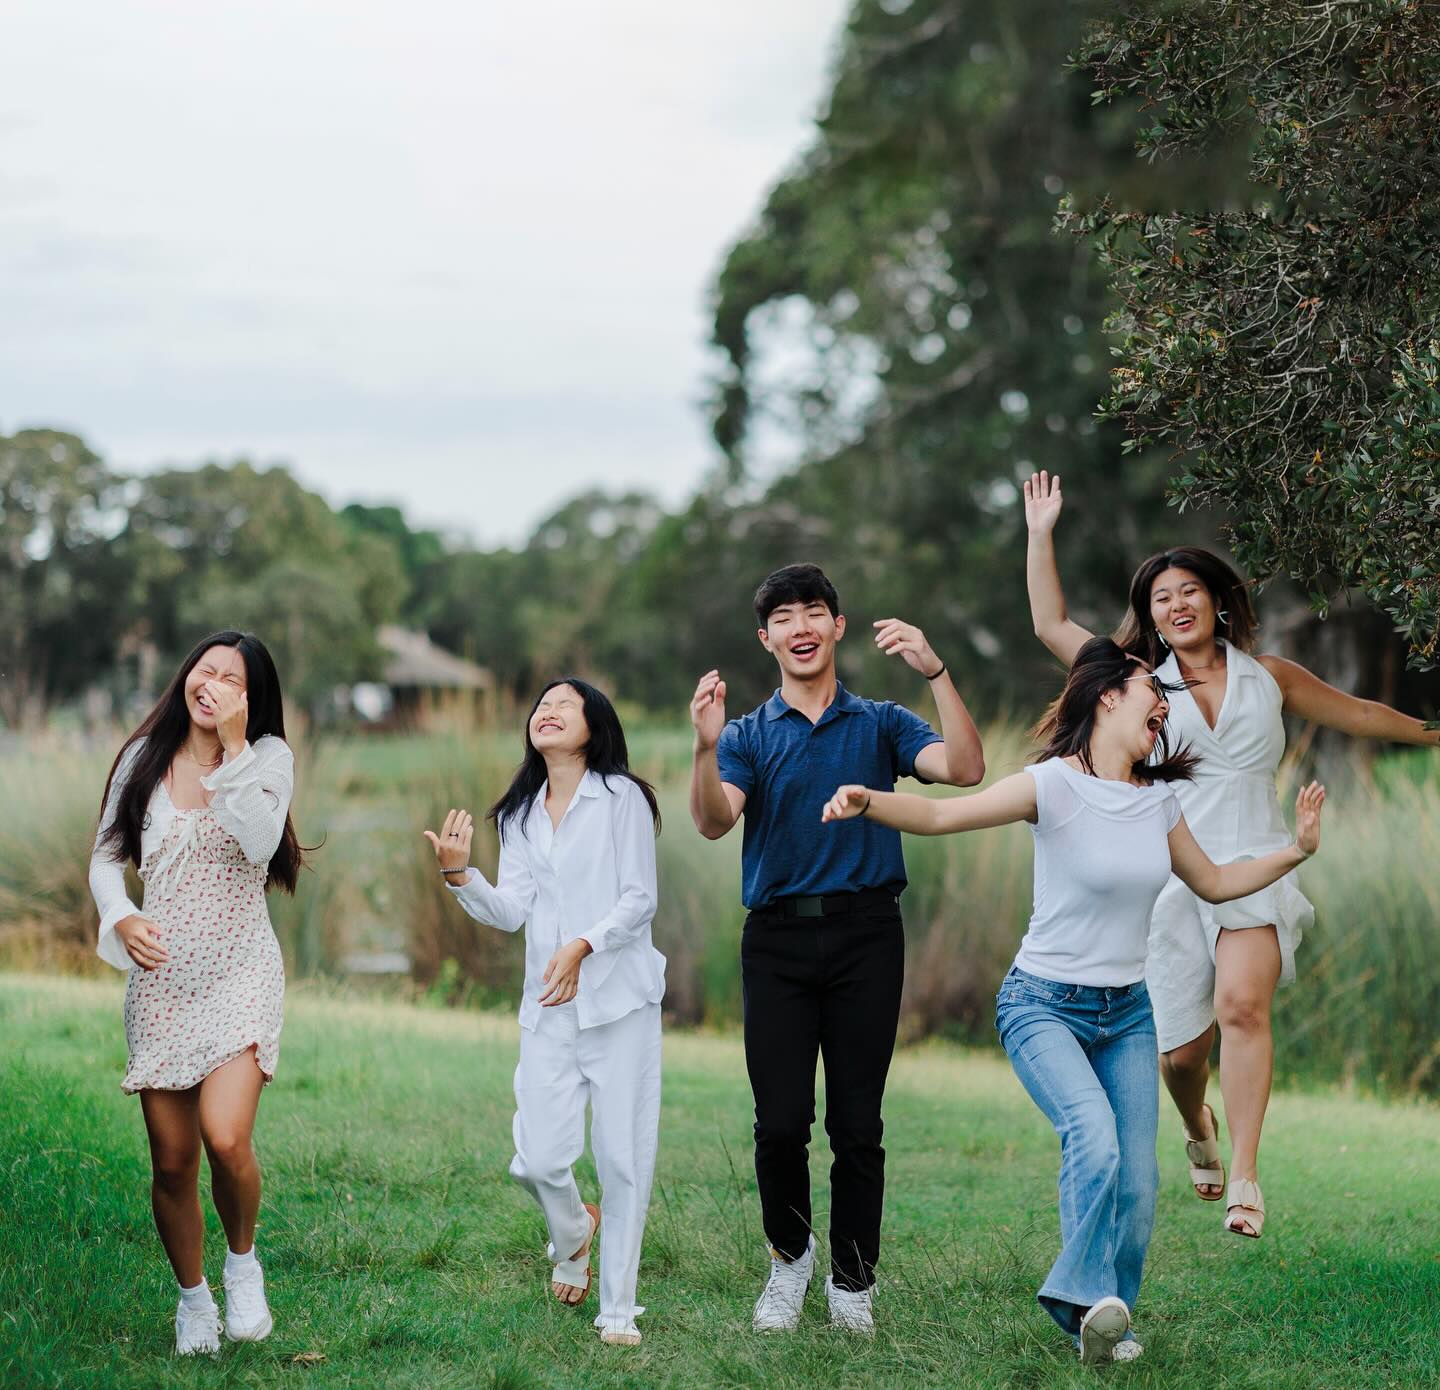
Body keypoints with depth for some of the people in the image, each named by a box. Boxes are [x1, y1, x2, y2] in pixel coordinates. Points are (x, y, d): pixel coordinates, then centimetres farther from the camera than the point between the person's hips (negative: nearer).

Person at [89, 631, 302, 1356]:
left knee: (226, 1139, -21)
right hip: (161, 977, 3)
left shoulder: (267, 757, -1)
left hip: (239, 975, -3)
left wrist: (232, 747, -18)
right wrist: (120, 918, -5)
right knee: (171, 1160, 4)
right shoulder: (143, 758, 6)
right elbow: (106, 855, 13)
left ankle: (242, 1260, 8)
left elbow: (260, 844, -19)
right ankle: (192, 1296, 26)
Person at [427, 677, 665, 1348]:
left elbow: (639, 899, -6)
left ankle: (618, 1309, 8)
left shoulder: (622, 797, 0)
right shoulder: (519, 815, 15)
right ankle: (573, 1233, 29)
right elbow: (512, 910, 5)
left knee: (622, 1159, -3)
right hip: (547, 1009, 4)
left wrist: (582, 947, -21)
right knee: (538, 1160, -5)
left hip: (619, 999, -4)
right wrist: (459, 874, -12)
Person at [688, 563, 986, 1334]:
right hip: (778, 937, 0)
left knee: (857, 1123, 1)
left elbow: (964, 769, -8)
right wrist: (706, 747, -27)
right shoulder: (748, 735, 10)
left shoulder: (881, 724, 10)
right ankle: (789, 1253, 20)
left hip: (865, 932, 0)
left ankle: (852, 1280, 14)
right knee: (780, 1121, -4)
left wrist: (936, 672, -19)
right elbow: (714, 821, -8)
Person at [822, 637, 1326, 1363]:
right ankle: (1086, 1295, -17)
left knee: (1137, 1184, 0)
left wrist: (1297, 849, 13)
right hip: (1045, 1005, -6)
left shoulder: (1158, 799, 5)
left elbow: (1213, 883, 22)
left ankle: (1105, 1319, 20)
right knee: (1095, 1137, -30)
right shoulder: (1055, 785, -14)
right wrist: (868, 801, -42)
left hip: (1128, 1012, 6)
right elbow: (940, 814, -24)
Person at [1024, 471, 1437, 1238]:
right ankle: (1198, 1132, 36)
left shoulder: (1269, 677, 11)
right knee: (1180, 1050, 1)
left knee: (1242, 1005, -27)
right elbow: (1052, 625, 10)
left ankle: (1244, 1177, -27)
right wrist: (1041, 535, 7)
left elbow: (1359, 713, 25)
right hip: (1173, 879, 1)